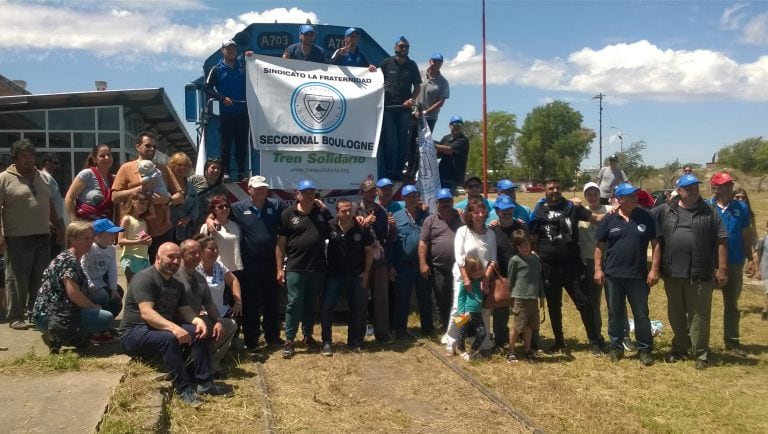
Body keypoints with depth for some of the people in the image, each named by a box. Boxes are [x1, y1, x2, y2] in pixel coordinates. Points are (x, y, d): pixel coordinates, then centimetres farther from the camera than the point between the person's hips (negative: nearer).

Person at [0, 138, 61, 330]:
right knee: (17, 279, -1)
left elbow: (49, 204, 22)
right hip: (18, 239, -6)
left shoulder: (40, 176, 15)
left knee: (40, 279, 10)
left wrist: (58, 226, 18)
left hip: (42, 237, 6)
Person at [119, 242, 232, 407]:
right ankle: (184, 389, -32)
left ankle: (204, 383, -16)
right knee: (169, 338, -36)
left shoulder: (177, 285, 13)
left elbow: (184, 309, 6)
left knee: (199, 332, -13)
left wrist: (197, 320, -18)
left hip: (166, 329, 8)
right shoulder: (145, 278, -15)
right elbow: (146, 313, -27)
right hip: (134, 334, -8)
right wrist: (174, 328, -40)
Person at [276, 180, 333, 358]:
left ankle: (308, 334, 29)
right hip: (295, 267, -3)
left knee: (311, 303, 14)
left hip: (318, 267, 3)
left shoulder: (323, 212, 7)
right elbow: (281, 243, 0)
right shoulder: (288, 214, 0)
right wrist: (279, 268, -3)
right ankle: (289, 340, 6)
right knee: (294, 303, -1)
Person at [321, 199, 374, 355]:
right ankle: (327, 342, 7)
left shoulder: (362, 229, -9)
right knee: (326, 307, -6)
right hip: (334, 273, -1)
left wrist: (366, 272, -2)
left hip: (357, 274, 1)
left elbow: (369, 250, 1)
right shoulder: (330, 227, -11)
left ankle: (354, 341, 23)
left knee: (358, 309, 7)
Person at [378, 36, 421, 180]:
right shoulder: (387, 63, 7)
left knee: (402, 140, 1)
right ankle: (389, 170, 1)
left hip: (404, 108, 2)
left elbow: (417, 86, 14)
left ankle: (399, 170, 7)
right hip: (388, 107, -2)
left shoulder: (412, 65, 12)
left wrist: (412, 99, -3)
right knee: (389, 140, -4)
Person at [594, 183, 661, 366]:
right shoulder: (609, 220, 0)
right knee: (615, 314, 11)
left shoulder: (646, 217, 0)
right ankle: (616, 347, 24)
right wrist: (598, 269, -4)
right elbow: (600, 246, 3)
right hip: (613, 275, 0)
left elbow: (656, 244, 1)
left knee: (641, 314, 6)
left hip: (638, 275, 0)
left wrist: (654, 269, -4)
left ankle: (644, 349, 18)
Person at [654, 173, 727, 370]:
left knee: (698, 315, 1)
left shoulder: (710, 213, 2)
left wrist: (722, 268, -3)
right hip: (672, 273, 2)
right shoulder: (664, 210, 5)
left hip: (700, 274, -2)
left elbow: (721, 241, 1)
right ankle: (679, 348, 29)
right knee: (676, 313, 14)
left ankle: (700, 353, 11)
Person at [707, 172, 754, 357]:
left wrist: (750, 259, 5)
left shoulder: (741, 207, 0)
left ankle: (731, 341, 25)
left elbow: (746, 236, 6)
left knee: (731, 304, 13)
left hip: (734, 263, 3)